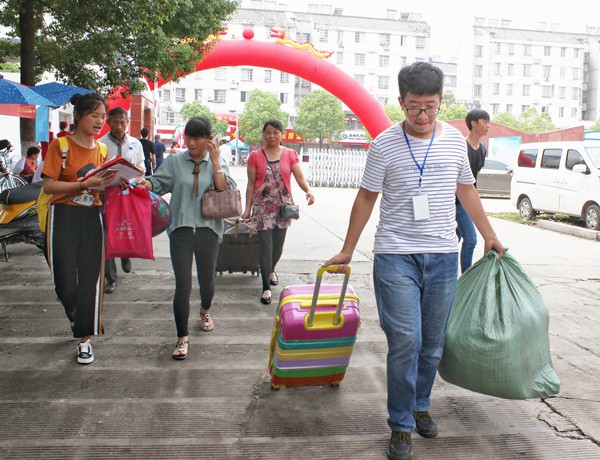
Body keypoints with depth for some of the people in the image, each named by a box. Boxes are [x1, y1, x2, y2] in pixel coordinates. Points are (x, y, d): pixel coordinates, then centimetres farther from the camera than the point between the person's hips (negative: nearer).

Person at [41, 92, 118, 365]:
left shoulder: (101, 149, 11)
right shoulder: (61, 145, -5)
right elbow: (49, 185, -11)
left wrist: (108, 184, -2)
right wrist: (85, 184, -20)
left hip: (92, 217, 4)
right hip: (64, 216, -4)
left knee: (90, 279, 2)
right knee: (65, 281, -1)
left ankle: (85, 337, 12)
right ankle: (80, 319, 30)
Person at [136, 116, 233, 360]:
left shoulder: (217, 164, 6)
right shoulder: (175, 161, 6)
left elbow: (225, 190, -9)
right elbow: (158, 182, -3)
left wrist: (215, 161, -12)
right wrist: (144, 182, -23)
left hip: (208, 230, 1)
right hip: (181, 230, -1)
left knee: (207, 280, 16)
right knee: (183, 285, -6)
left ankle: (205, 311, 49)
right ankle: (182, 338, 5)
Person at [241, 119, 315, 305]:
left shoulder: (290, 154, 4)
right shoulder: (255, 156, 2)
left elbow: (300, 177, -4)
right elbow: (251, 184, 4)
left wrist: (308, 191, -25)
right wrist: (248, 208, 1)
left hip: (283, 206, 2)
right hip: (263, 206, -2)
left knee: (278, 245, 12)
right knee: (266, 246, -6)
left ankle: (271, 270, 43)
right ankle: (266, 288, 2)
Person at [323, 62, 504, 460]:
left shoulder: (455, 140, 6)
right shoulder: (385, 145, -5)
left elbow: (466, 190, 18)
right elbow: (366, 198, 3)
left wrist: (489, 235, 22)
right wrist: (347, 250, 7)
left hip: (443, 255, 4)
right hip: (396, 255, -3)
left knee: (433, 343, 11)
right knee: (405, 342, -7)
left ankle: (420, 405, 33)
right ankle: (401, 425, 8)